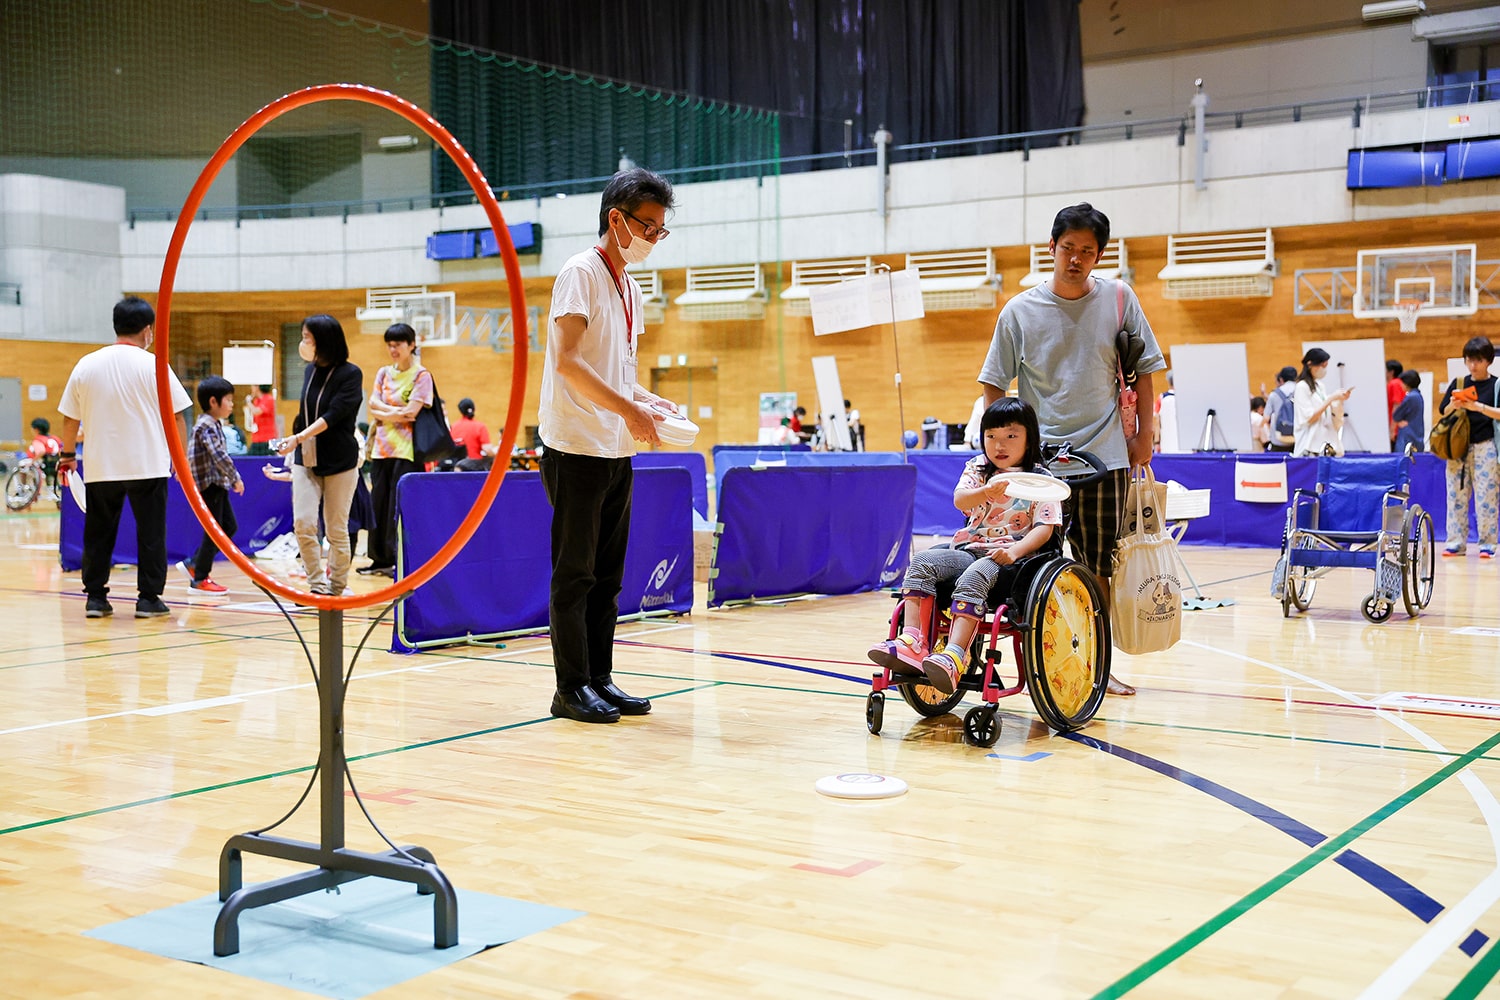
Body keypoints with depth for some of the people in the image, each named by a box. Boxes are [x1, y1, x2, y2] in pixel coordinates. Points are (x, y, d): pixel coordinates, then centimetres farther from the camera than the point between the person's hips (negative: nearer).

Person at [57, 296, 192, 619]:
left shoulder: (87, 365, 2)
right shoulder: (153, 365, -6)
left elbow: (70, 417, 7)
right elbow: (176, 416, -4)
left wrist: (67, 454, 20)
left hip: (100, 467, 3)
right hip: (148, 465, -3)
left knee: (98, 533, 12)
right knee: (150, 533, 5)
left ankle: (95, 597, 14)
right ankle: (149, 598, 5)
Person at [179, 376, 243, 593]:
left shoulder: (212, 425, 15)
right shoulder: (207, 427, -17)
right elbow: (219, 455, -23)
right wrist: (235, 478, -18)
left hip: (218, 485, 10)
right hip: (209, 485, -10)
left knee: (229, 527, 11)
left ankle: (194, 565, 17)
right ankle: (199, 578, 5)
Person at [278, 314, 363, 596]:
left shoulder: (351, 373, -11)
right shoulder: (310, 370, 7)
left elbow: (333, 415, -20)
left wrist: (298, 438, -29)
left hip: (339, 461, -4)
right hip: (306, 459, 5)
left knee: (336, 530, 3)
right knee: (303, 523, -9)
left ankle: (336, 589, 16)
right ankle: (317, 586, -1)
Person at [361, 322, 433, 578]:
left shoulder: (421, 376, -2)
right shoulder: (383, 373, 14)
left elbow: (411, 412, -12)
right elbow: (373, 404, 2)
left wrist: (381, 413, -5)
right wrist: (396, 411, -14)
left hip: (405, 449, -6)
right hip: (381, 447, 6)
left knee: (399, 506, -6)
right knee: (378, 503, 6)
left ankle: (400, 561, -1)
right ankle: (381, 559, 14)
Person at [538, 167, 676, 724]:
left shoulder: (631, 289, 17)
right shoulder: (581, 273, -9)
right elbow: (568, 360, -19)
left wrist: (647, 402, 5)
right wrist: (628, 409, -21)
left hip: (617, 450, 8)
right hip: (577, 447, -8)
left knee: (607, 574, 11)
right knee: (574, 573, -2)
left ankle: (600, 679, 18)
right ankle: (572, 689, 4)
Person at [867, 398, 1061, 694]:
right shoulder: (977, 468, 14)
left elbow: (1044, 528, -5)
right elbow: (960, 500, -5)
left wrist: (1015, 550, -23)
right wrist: (986, 492, -28)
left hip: (1008, 557, -5)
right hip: (967, 550, 5)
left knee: (974, 575, -36)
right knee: (922, 562, -21)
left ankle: (954, 655, -50)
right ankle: (912, 642, -33)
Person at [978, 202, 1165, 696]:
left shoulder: (1119, 299, 2)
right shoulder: (1019, 310, 0)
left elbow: (1142, 371, 8)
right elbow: (994, 385, 6)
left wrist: (1144, 436, 4)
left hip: (1104, 455, 1)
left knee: (1098, 567, 6)